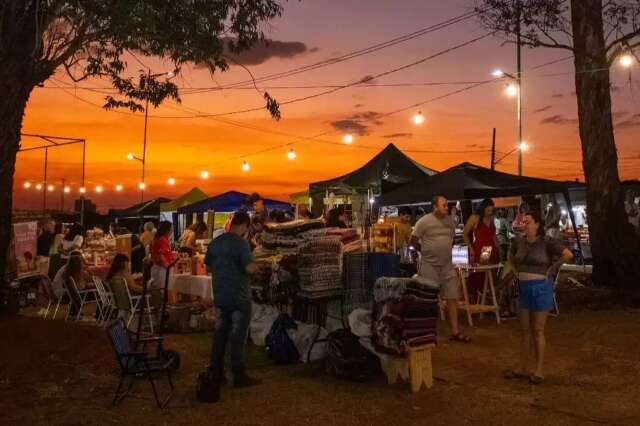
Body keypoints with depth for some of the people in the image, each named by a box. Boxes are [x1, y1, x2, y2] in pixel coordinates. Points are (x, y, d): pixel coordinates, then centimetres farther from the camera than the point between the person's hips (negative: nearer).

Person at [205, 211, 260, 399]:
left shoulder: (215, 242, 7)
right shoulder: (241, 243, -15)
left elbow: (208, 267, 15)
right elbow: (249, 268, -23)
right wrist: (256, 266, -3)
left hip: (220, 296, 7)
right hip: (239, 297, -7)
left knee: (220, 332, 14)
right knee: (238, 335, 0)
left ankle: (216, 373, 20)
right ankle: (239, 375, 6)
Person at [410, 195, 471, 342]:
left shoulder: (450, 220, 8)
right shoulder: (424, 221, -10)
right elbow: (413, 241, -5)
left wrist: (445, 251, 12)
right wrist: (427, 252, 2)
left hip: (447, 265, 6)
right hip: (429, 266, -5)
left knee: (452, 298, 3)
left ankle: (455, 332, 8)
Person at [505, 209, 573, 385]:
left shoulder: (547, 242, -12)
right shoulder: (519, 242, 4)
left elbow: (568, 255, -12)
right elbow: (512, 258, 24)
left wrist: (552, 268, -6)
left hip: (540, 288, -5)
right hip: (523, 288, 6)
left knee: (538, 331, 2)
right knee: (524, 330, 11)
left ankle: (539, 371, 13)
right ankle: (523, 369, 21)